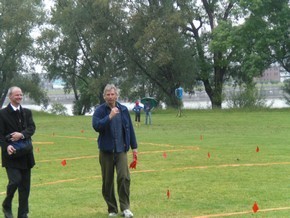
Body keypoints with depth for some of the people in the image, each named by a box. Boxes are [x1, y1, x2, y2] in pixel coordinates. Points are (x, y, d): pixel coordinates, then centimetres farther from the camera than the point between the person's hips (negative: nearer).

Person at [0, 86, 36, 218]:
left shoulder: (27, 112, 11)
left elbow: (32, 128, -3)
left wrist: (22, 134, -22)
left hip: (25, 155, 5)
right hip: (11, 154, -5)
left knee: (25, 185, 7)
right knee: (15, 180, -17)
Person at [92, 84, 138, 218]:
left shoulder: (123, 110, 7)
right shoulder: (100, 110, -2)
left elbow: (130, 128, 12)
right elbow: (96, 126, -18)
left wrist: (134, 147, 11)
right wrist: (109, 117, -26)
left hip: (121, 150, 1)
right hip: (106, 151, -1)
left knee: (124, 178, -12)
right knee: (107, 181, 5)